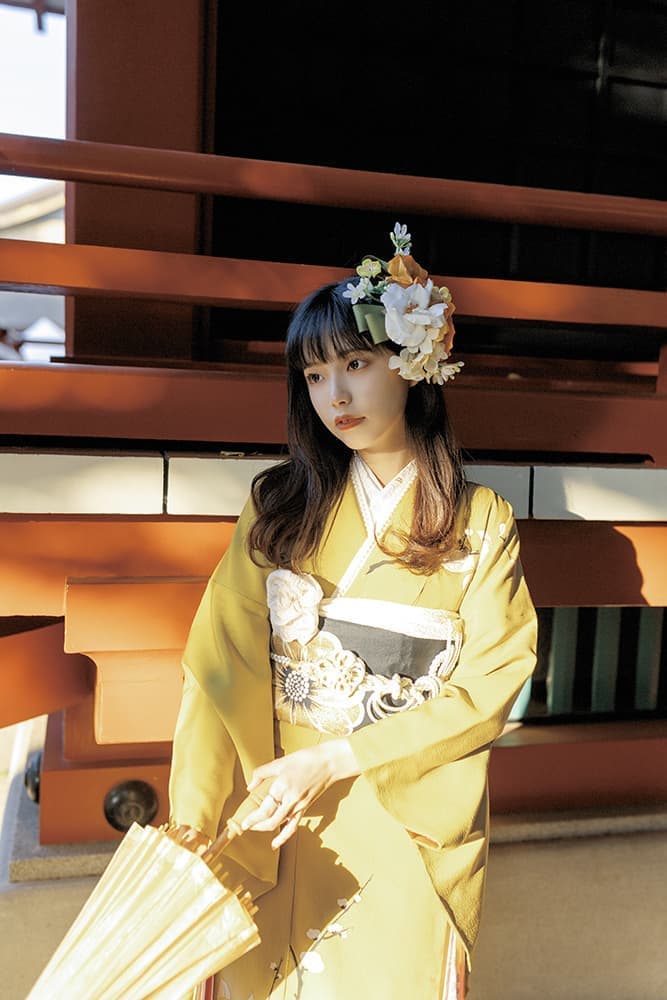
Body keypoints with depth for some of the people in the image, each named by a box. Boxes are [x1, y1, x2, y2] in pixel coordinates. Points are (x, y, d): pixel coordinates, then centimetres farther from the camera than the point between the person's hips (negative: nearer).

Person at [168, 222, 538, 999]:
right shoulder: (278, 508, -4)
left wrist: (334, 760, -17)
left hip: (416, 830, 0)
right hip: (277, 825, 1)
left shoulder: (480, 522, -6)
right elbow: (221, 672, -11)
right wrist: (194, 828, -20)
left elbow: (490, 686, -11)